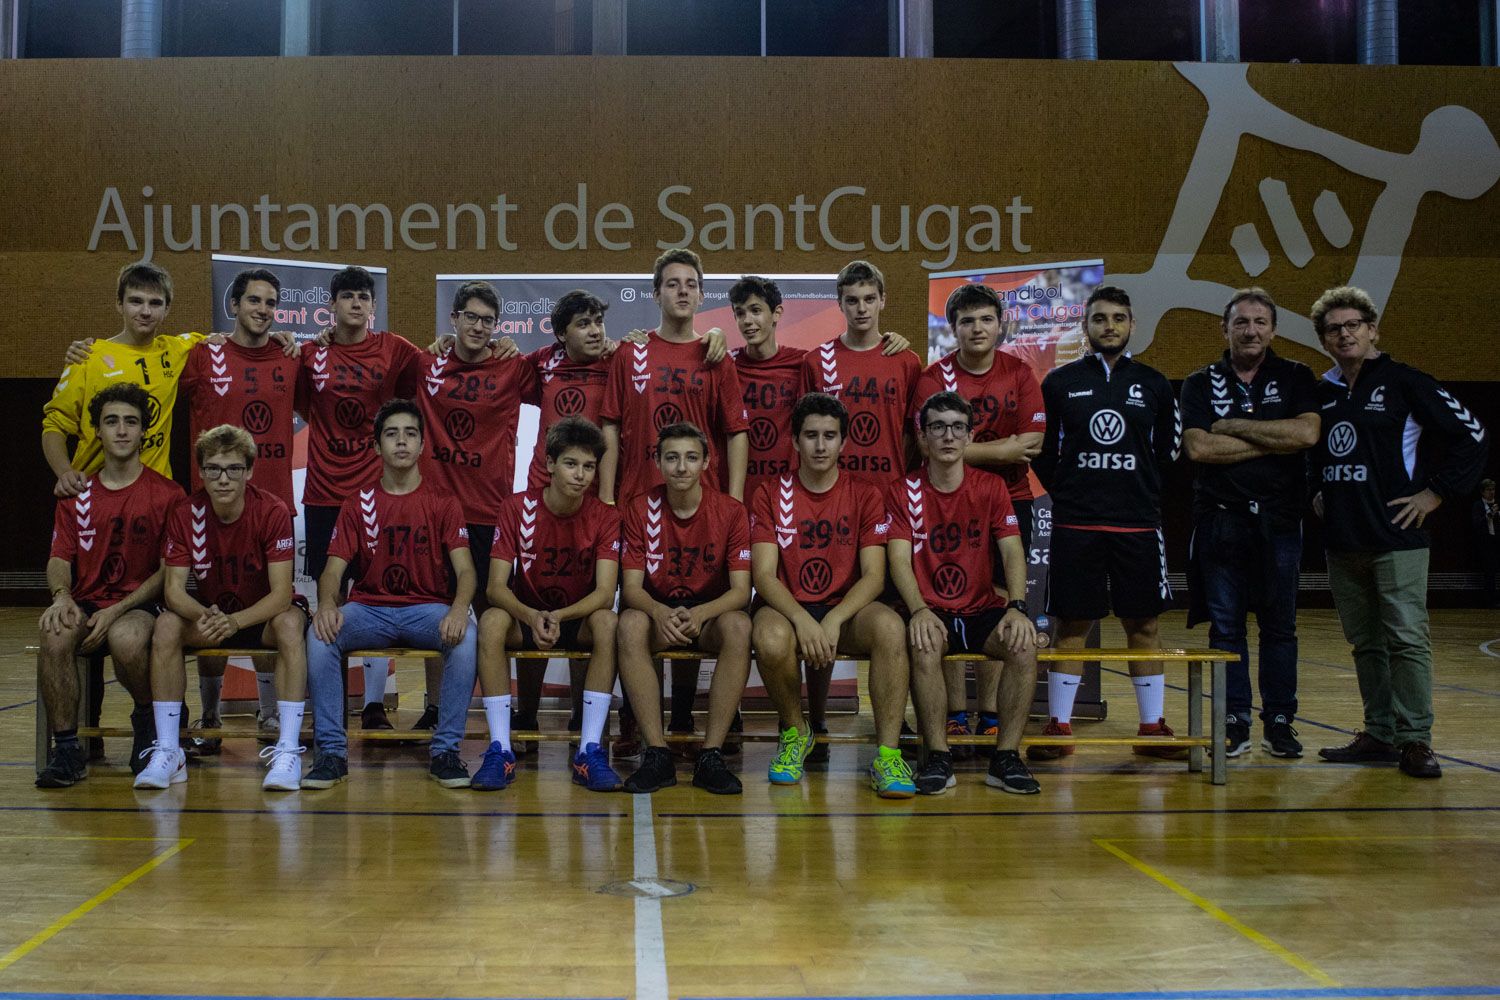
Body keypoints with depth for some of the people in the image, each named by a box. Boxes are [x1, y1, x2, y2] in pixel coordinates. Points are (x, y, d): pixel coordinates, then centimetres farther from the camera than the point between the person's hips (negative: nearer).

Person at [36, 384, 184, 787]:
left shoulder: (167, 494, 2)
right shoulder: (77, 495, 13)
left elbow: (169, 569, -2)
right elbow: (59, 558, 9)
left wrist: (118, 611, -14)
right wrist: (61, 596, -15)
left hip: (138, 606, -3)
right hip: (85, 604, 3)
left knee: (126, 638, -38)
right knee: (54, 634, -33)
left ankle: (148, 720, -4)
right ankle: (66, 749, -20)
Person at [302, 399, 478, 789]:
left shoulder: (442, 504, 4)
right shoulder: (358, 502, 7)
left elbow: (465, 570, -6)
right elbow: (334, 569, 0)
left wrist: (459, 609, -29)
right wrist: (327, 604, -24)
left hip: (427, 609, -1)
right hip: (369, 608, 1)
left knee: (465, 636, -33)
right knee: (320, 634, -29)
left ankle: (446, 751, -21)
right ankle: (331, 752, -19)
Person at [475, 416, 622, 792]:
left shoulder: (604, 517, -10)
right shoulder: (517, 508, -11)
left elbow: (605, 592, -19)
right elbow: (497, 587, -17)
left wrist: (559, 616, -38)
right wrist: (532, 616, -38)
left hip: (578, 619, 0)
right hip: (525, 615, 0)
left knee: (607, 622, -33)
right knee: (491, 621, -33)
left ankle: (590, 750, -32)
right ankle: (500, 750, -31)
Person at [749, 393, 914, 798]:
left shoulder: (865, 497, 4)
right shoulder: (771, 496, 3)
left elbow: (874, 576, -5)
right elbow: (764, 575, -6)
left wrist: (834, 620, -22)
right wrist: (802, 619, -25)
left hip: (847, 611, 0)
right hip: (788, 609, 0)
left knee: (890, 626, -33)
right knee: (770, 638, -36)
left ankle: (888, 756, -28)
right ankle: (796, 732, -5)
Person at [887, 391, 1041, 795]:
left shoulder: (991, 487, 5)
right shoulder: (903, 492, 1)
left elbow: (1012, 551, -5)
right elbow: (899, 558, -10)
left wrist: (1016, 607, -23)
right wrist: (918, 611, -28)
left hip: (982, 610, 2)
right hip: (930, 612, -2)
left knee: (1024, 642, -27)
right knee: (923, 645, -34)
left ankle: (1006, 757, -17)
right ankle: (938, 758, -24)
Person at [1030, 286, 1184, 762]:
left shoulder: (1153, 383, 7)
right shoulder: (1060, 382, 3)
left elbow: (1168, 446, 16)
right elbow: (1041, 449, 10)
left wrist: (1140, 491, 12)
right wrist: (1066, 491, 6)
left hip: (1138, 525, 1)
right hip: (1074, 525, -1)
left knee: (1143, 624, 6)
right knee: (1071, 625, 2)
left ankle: (1153, 727, 15)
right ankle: (1058, 727, 11)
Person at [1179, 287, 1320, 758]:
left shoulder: (1296, 378, 7)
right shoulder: (1200, 383, 7)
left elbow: (1307, 433, -10)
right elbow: (1198, 447, -8)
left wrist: (1234, 426, -8)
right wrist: (1272, 442, -7)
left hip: (1279, 519, 0)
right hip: (1220, 519, 0)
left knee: (1279, 625, 5)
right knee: (1225, 625, 2)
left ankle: (1279, 721, 13)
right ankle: (1235, 720, 9)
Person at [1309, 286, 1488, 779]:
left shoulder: (1404, 382, -5)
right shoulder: (1322, 393, 12)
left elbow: (1472, 436, -6)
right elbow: (1311, 451, 29)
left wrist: (1436, 492, -8)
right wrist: (1317, 493, 15)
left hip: (1396, 538, -6)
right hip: (1341, 540, 6)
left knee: (1407, 639, -7)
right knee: (1365, 643, 11)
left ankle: (1415, 740, -2)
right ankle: (1379, 734, 18)